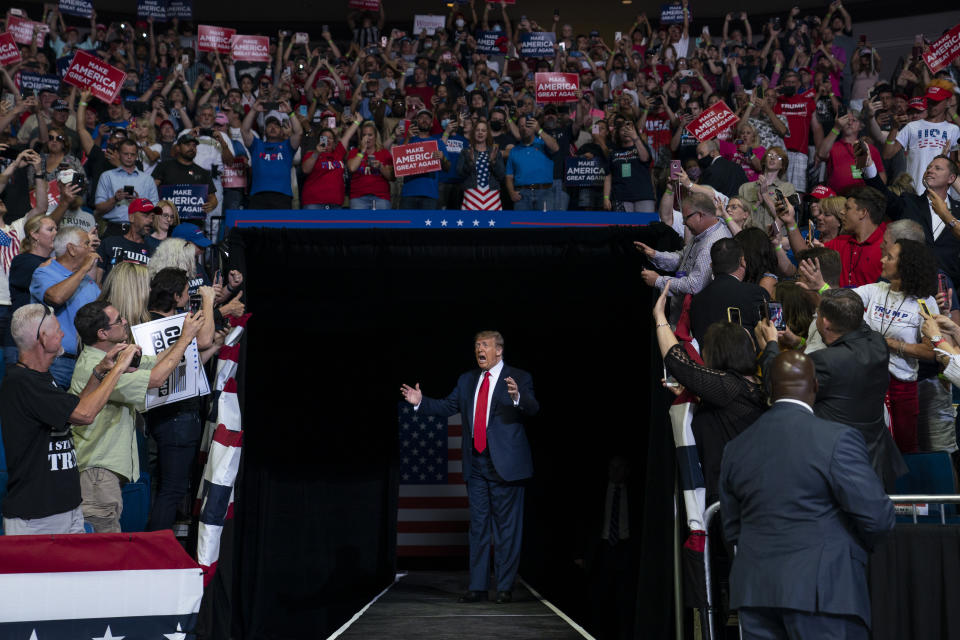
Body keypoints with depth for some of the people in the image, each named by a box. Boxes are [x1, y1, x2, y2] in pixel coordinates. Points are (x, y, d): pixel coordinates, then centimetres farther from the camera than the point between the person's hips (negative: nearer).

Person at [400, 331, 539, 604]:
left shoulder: (519, 378, -3)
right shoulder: (467, 380, 13)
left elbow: (533, 409, -16)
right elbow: (447, 406, 11)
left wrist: (518, 397, -36)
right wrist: (421, 402, -3)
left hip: (505, 463, -5)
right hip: (476, 465, 5)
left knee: (506, 527, 0)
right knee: (478, 525, 9)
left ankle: (505, 587, 7)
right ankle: (478, 586, 15)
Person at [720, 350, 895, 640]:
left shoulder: (735, 447, 7)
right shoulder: (837, 439, -11)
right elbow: (877, 516, -10)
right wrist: (860, 545, 10)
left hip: (754, 591, 5)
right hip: (823, 592, -5)